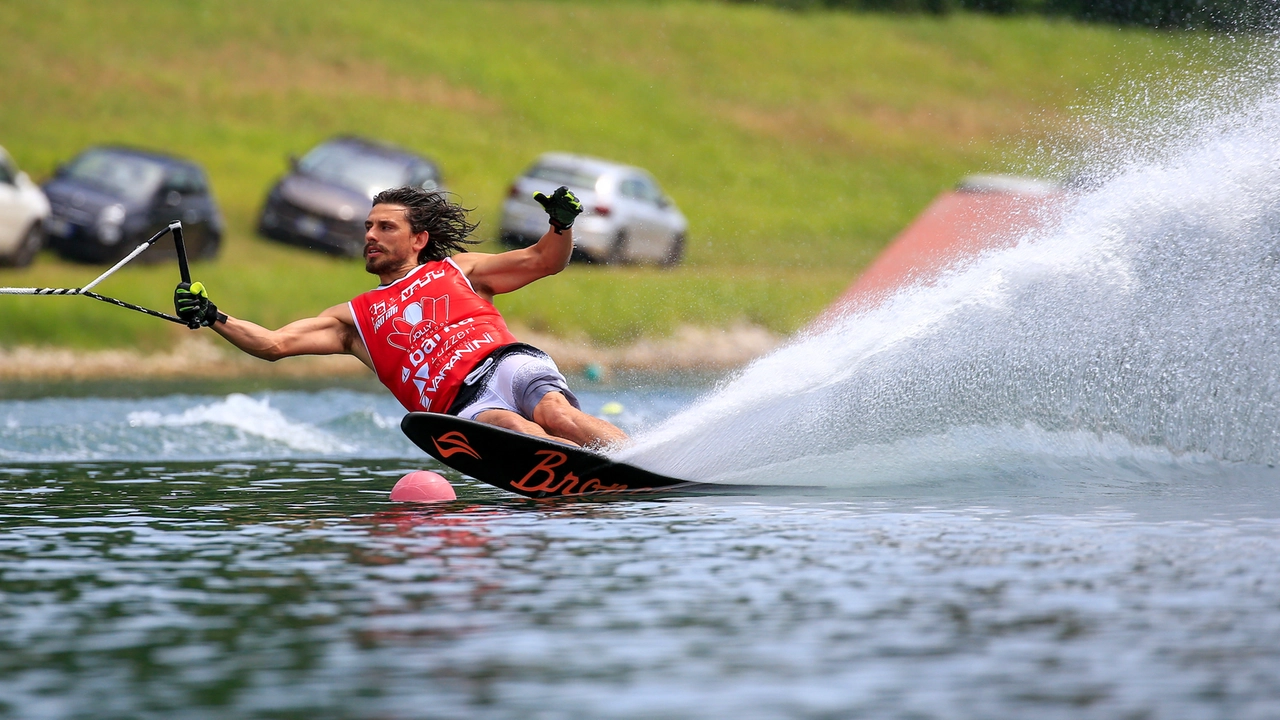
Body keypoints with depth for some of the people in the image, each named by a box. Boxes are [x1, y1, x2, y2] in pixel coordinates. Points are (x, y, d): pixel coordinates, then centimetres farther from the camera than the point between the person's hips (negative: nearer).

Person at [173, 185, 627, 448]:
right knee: (513, 429, -36)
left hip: (507, 364, 1)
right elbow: (274, 344, 17)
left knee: (555, 416, -34)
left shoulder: (456, 269, 26)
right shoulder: (354, 318, 27)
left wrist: (561, 225, 2)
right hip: (465, 406, -1)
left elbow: (544, 262, 23)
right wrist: (213, 319, 5)